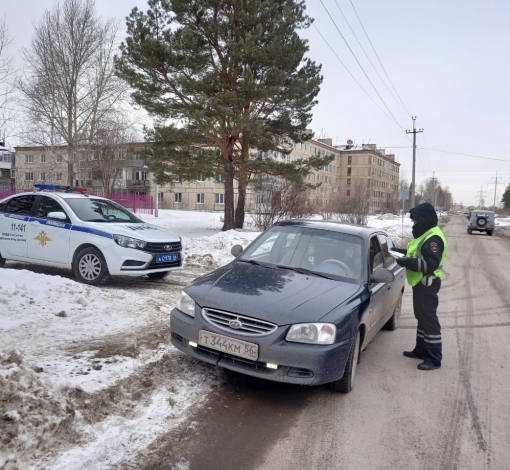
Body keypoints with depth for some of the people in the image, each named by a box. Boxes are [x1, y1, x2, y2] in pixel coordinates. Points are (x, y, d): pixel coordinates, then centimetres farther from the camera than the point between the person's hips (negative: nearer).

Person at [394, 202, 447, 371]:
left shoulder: (433, 238, -21)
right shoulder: (424, 234, 13)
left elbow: (430, 264, -28)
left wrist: (407, 262, -30)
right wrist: (401, 252, 11)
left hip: (427, 284, -11)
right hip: (420, 282, 11)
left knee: (429, 319, -6)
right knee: (421, 317, 18)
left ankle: (434, 358, 2)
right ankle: (421, 350, 29)